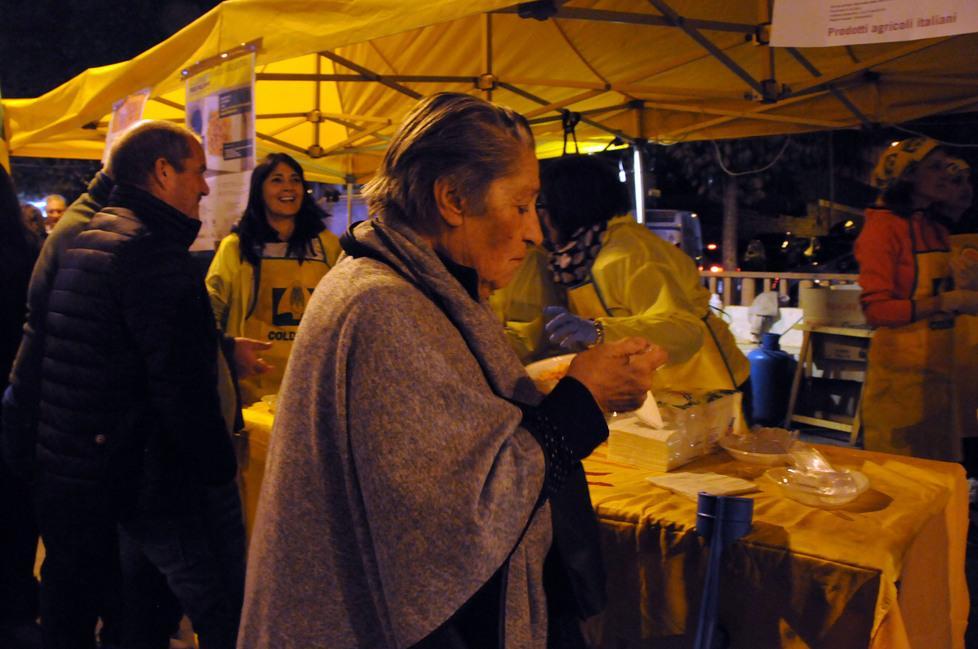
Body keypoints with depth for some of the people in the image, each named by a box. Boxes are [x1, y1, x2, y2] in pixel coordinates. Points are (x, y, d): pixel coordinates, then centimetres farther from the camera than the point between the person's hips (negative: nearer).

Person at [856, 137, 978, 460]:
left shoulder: (937, 231, 13)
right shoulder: (883, 227, -9)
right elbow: (876, 309, -17)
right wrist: (948, 301, -21)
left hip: (938, 366, 7)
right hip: (900, 369, -7)